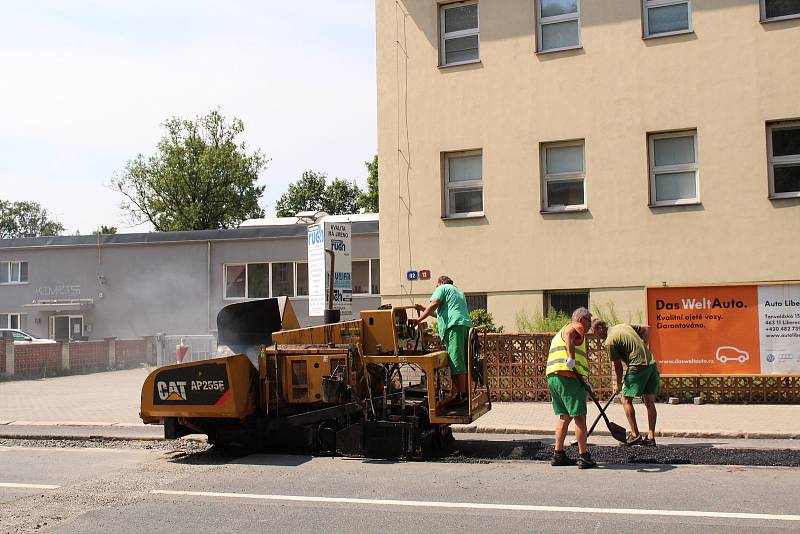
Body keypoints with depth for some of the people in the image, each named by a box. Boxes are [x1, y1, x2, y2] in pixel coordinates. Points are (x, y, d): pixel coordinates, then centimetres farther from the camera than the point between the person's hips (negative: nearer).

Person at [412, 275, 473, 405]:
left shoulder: (442, 288, 11)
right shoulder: (459, 291, 35)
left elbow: (434, 305, -5)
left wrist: (419, 319, 0)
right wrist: (424, 310, 35)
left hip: (454, 326, -9)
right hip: (467, 325, 9)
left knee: (456, 362, -12)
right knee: (464, 362, 7)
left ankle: (461, 395, -16)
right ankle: (467, 394, 7)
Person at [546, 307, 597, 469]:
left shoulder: (559, 333, 32)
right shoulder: (576, 327, 2)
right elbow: (568, 334, -24)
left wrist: (584, 381, 21)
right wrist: (571, 358, -30)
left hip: (552, 377, 9)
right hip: (568, 376, -9)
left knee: (564, 416, 15)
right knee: (579, 417, -4)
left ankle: (558, 454, 15)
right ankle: (584, 457, -3)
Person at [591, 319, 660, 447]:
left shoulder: (609, 342, -8)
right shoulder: (623, 325, 16)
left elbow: (617, 365, -3)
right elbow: (646, 328, 20)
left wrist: (618, 384, 9)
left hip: (638, 366, -8)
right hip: (652, 363, 8)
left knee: (626, 400, 4)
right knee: (650, 402, 8)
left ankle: (635, 435, 1)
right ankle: (651, 437, 8)